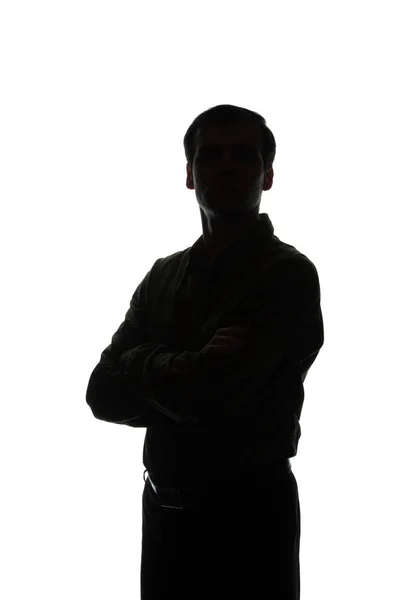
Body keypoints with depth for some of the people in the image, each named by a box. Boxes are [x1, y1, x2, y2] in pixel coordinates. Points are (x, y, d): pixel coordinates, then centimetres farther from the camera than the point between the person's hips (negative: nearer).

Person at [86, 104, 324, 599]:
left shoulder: (289, 274, -11)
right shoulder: (164, 275, 8)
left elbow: (213, 391, -22)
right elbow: (103, 394, 0)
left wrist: (144, 365, -5)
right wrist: (184, 372, -15)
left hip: (248, 512, -5)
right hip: (164, 506, 5)